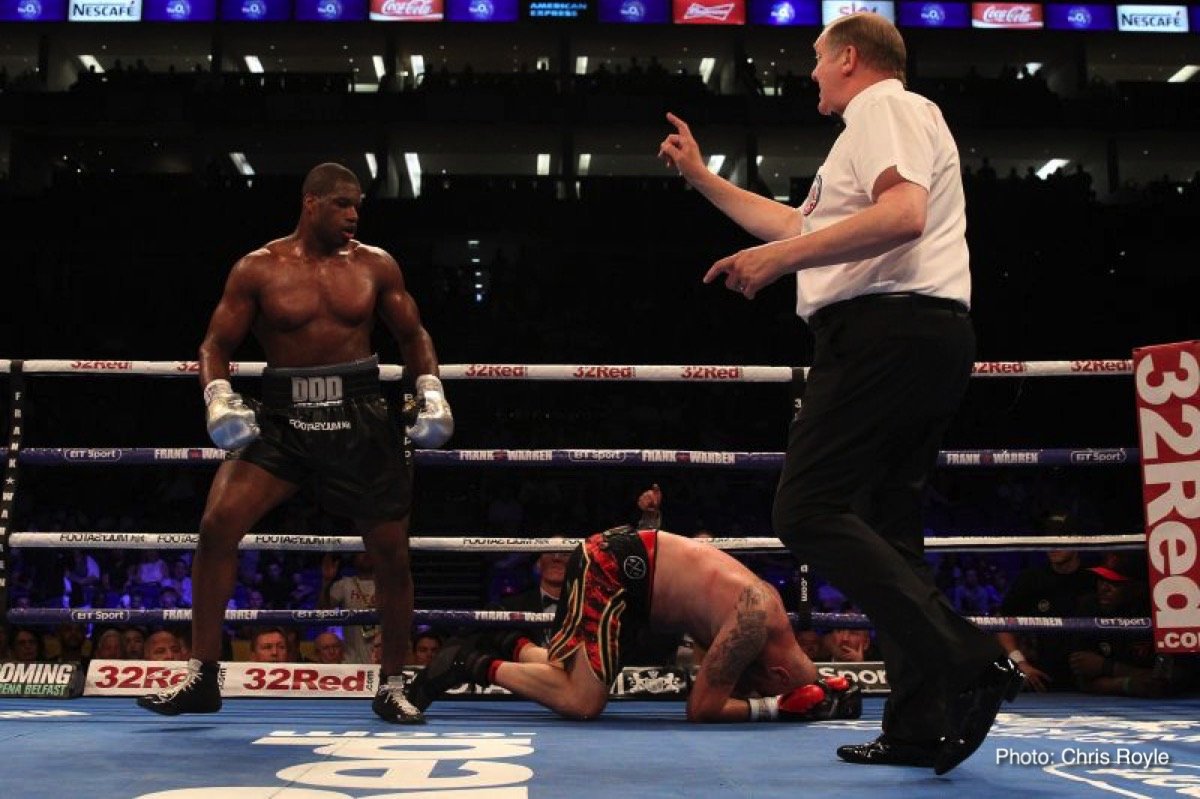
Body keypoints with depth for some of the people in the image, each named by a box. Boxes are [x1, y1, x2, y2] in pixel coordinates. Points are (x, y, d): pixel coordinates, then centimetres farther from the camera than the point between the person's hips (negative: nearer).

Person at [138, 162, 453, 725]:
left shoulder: (375, 266, 4)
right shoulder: (258, 269, 0)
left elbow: (413, 335, 12)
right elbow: (217, 344, 2)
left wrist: (431, 392, -3)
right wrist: (218, 397, -16)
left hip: (361, 418, 1)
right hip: (282, 418, -1)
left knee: (391, 553, 3)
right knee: (218, 522, -17)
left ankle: (392, 688, 22)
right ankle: (201, 679, -3)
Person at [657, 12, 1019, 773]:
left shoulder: (887, 110, -1)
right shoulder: (878, 126, 31)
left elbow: (901, 217, -20)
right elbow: (796, 222, 38)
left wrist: (779, 259, -19)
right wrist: (701, 177, 41)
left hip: (886, 329, -11)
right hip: (925, 340, 11)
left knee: (808, 511, -15)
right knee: (887, 528, 7)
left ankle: (968, 662, -21)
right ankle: (922, 724, 5)